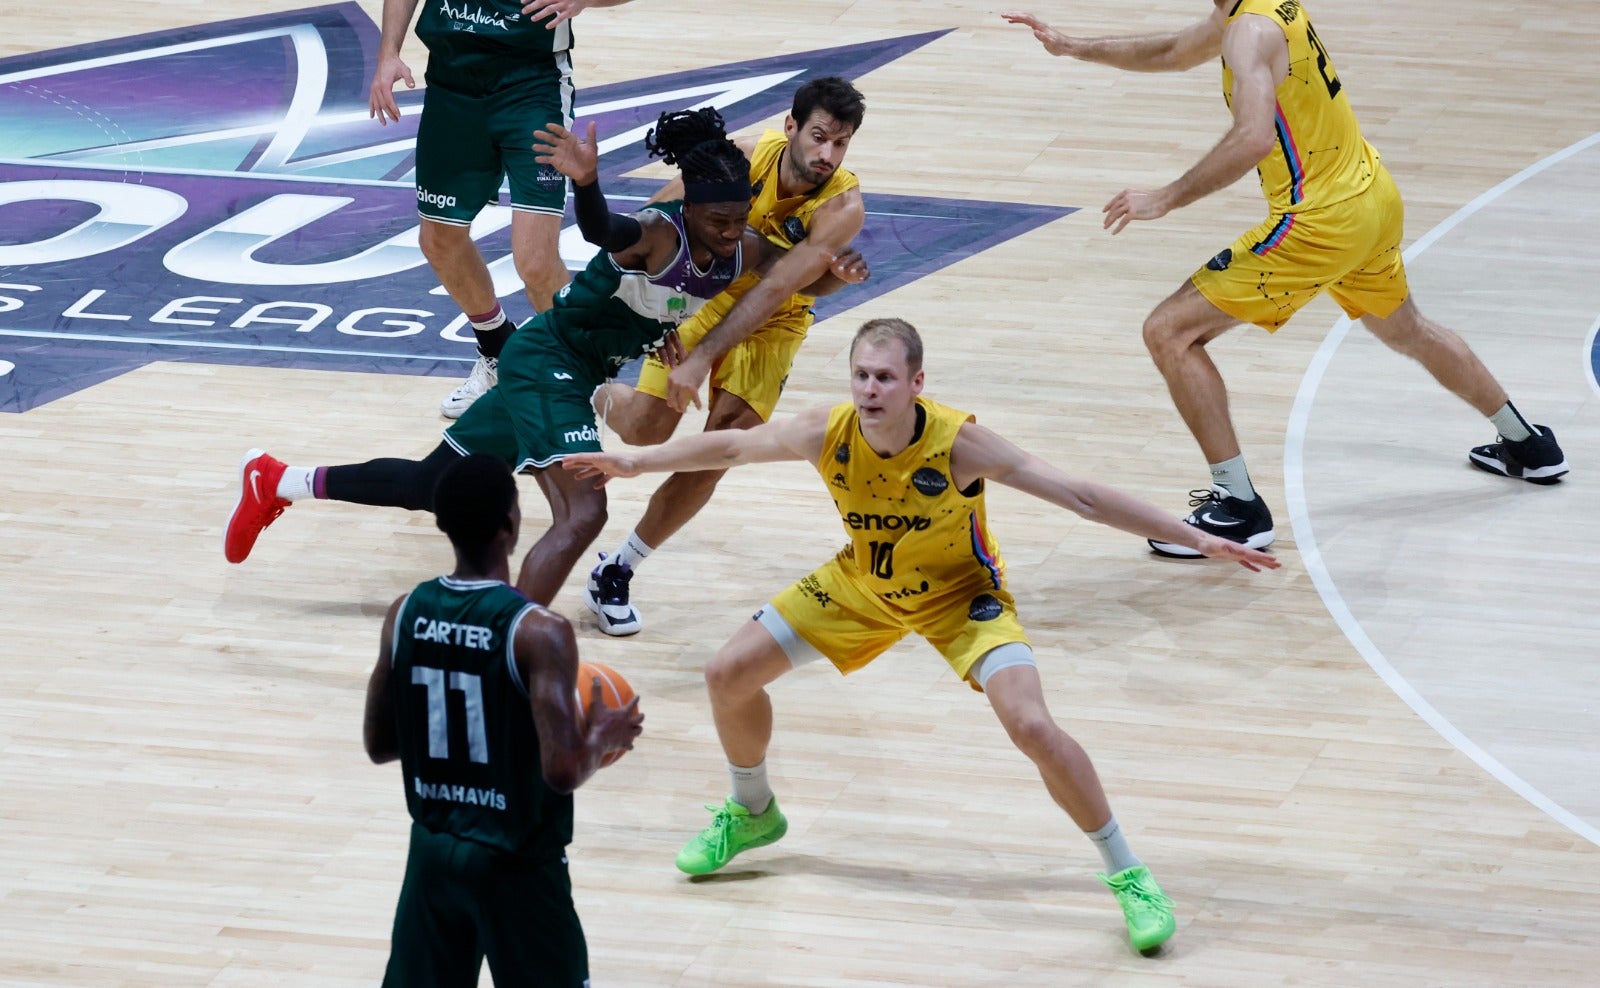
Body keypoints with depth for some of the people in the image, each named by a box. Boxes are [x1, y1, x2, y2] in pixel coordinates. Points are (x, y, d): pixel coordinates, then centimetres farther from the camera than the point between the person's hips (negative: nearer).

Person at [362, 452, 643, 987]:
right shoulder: (538, 632, -20)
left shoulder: (405, 614, -3)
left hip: (433, 849, 6)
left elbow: (379, 745, 6)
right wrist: (603, 738, -3)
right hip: (516, 864, -5)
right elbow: (562, 773, -23)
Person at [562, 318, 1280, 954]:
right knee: (730, 674, 1)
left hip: (962, 592, -4)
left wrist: (1199, 540, -32)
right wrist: (635, 463, 3)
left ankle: (1128, 876, -6)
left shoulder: (958, 443, -34)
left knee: (1031, 726, -24)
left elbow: (1082, 498, -31)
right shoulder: (827, 433, -25)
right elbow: (732, 446, -4)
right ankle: (751, 813, 31)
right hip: (864, 584, 4)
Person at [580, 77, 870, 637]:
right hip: (705, 292, 1)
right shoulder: (744, 156, -23)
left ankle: (616, 571, 2)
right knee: (644, 431, -8)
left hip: (770, 324, -1)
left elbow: (774, 290, -33)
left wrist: (702, 360, -38)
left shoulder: (842, 207, -28)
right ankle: (598, 398, 31)